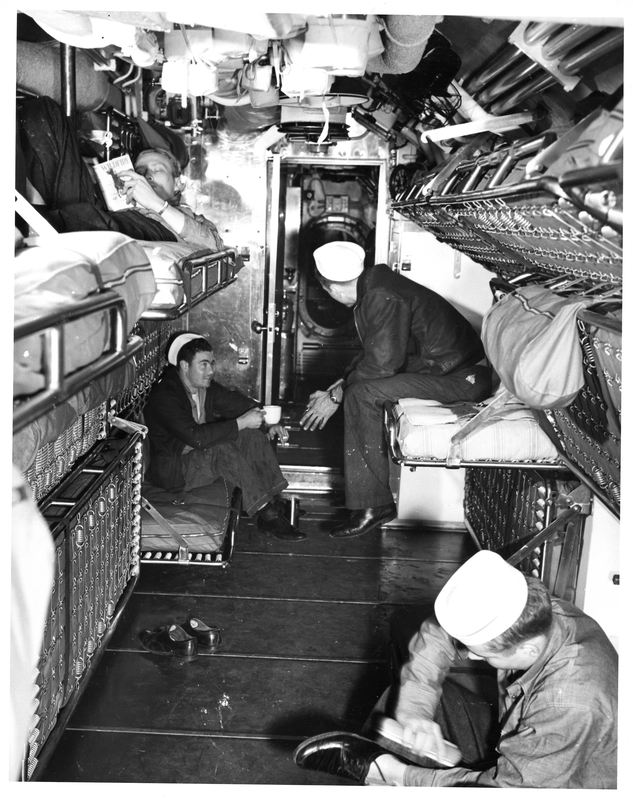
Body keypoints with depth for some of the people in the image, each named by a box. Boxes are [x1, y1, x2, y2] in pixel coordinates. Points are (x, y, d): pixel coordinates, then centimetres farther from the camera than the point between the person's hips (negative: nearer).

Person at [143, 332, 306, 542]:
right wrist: (241, 423, -32)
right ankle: (266, 513, -31)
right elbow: (196, 437, -35)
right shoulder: (164, 397, -24)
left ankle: (275, 502, -20)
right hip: (174, 470, -8)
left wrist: (270, 422, -10)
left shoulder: (206, 386, 1)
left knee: (252, 435, -13)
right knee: (223, 450, -34)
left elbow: (237, 402, 8)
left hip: (203, 453, 8)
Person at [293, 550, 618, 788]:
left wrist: (408, 779, -26)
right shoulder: (528, 611, -21)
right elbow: (437, 636, -10)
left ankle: (384, 771, -12)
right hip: (513, 744, 8)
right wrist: (414, 710, -23)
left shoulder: (571, 707, -40)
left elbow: (509, 788, -31)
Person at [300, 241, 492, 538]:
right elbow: (374, 353, 19)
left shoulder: (383, 298, -21)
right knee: (357, 385, 5)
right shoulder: (372, 287, 9)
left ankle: (375, 505, -11)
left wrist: (336, 396, -10)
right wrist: (342, 383, 8)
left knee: (363, 394, -20)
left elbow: (381, 364, -21)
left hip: (462, 378, -10)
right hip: (441, 365, 10)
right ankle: (366, 499, 4)